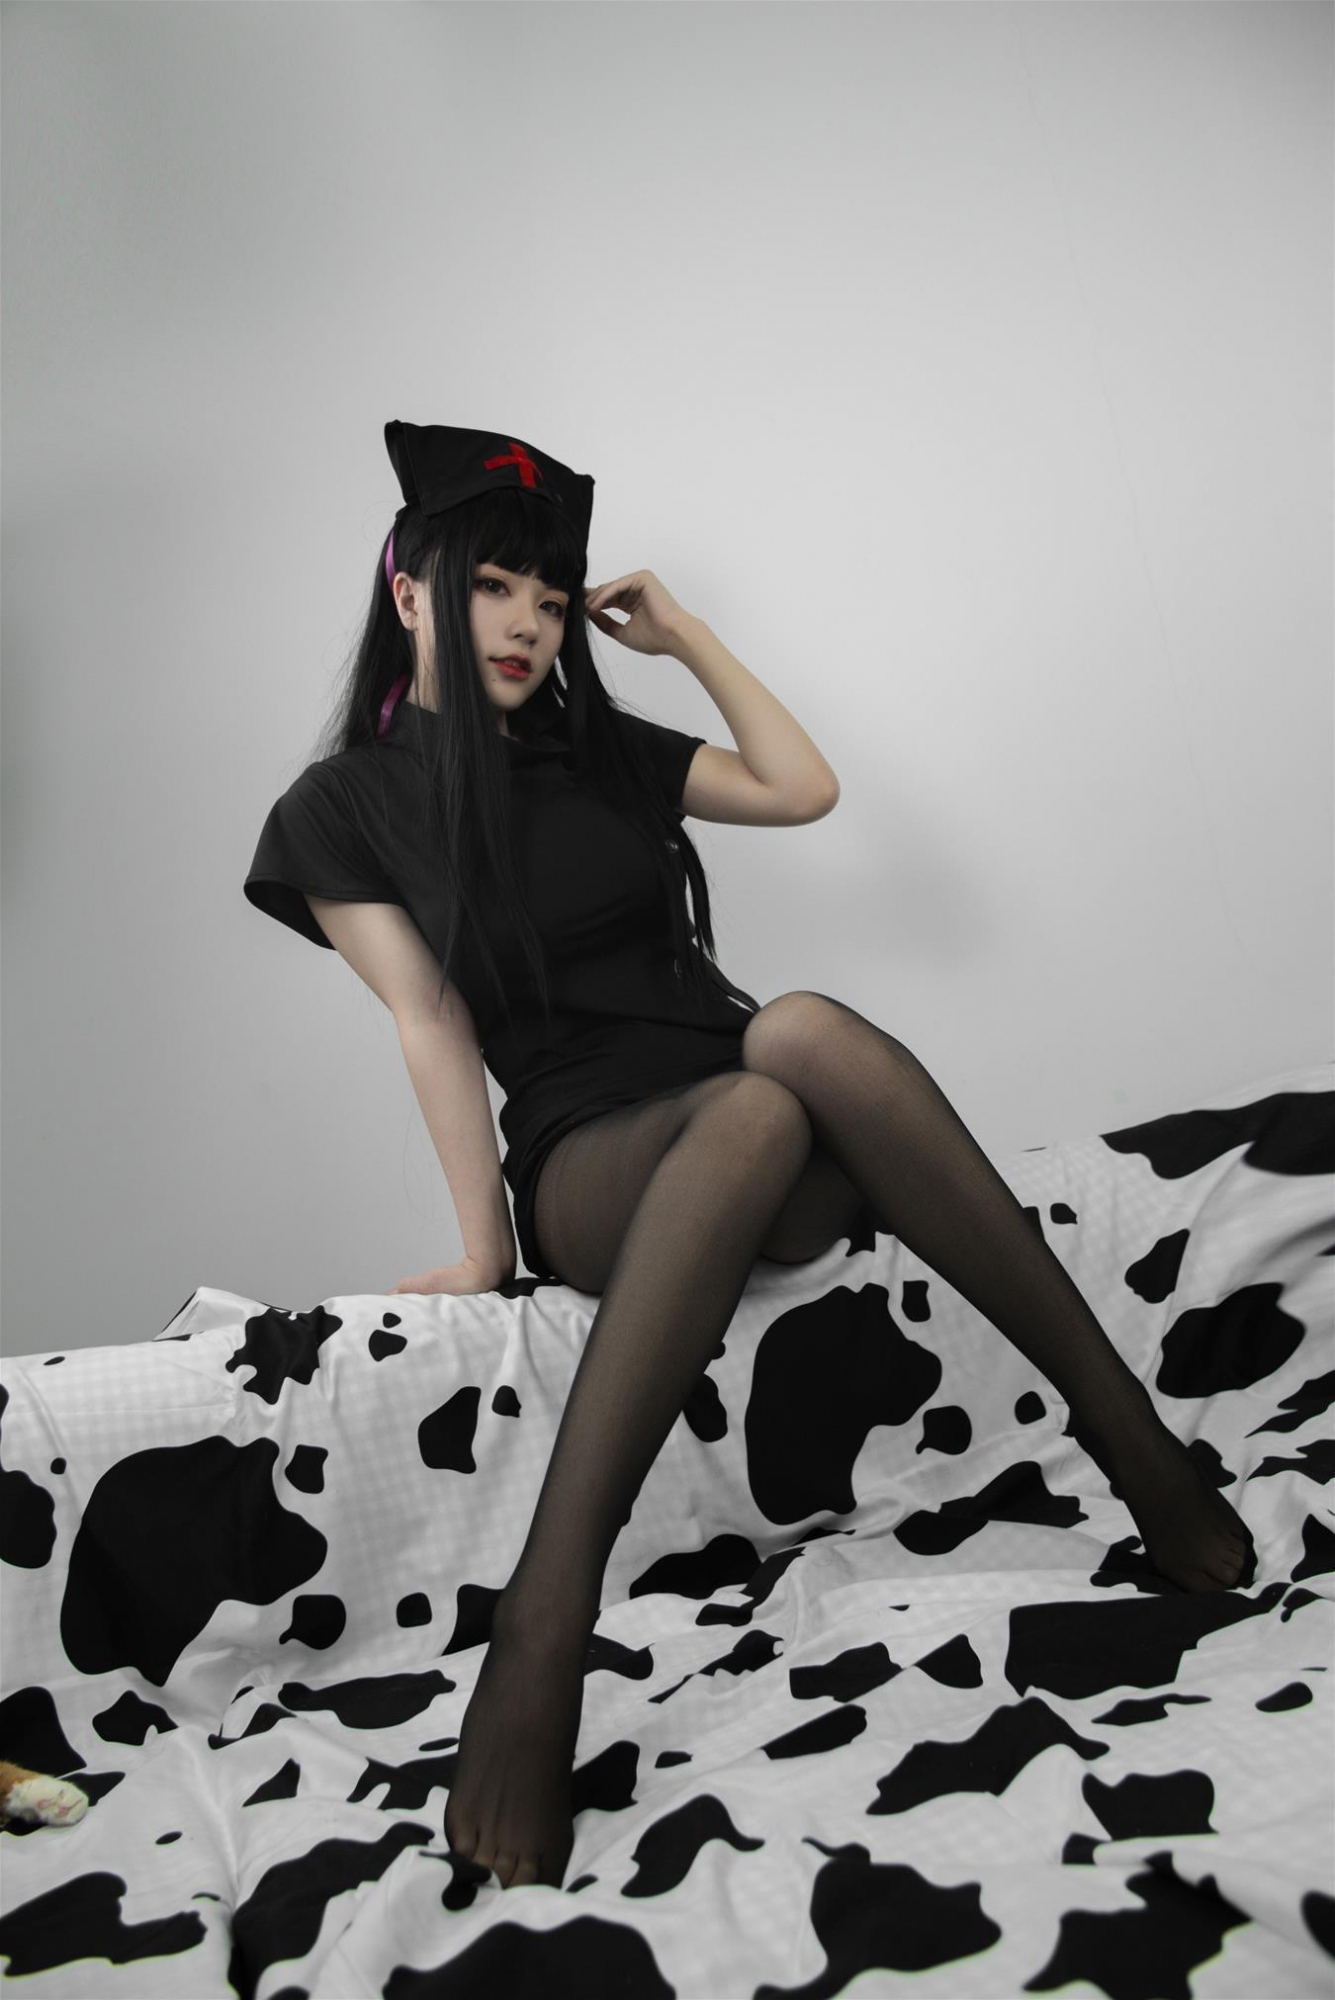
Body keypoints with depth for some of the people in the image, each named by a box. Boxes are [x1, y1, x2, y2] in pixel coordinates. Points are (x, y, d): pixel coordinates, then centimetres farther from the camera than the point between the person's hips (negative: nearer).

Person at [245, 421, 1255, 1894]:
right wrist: (482, 1247, -10)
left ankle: (1127, 1431, -30)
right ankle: (548, 1620, -39)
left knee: (804, 1030, -33)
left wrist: (689, 639, 16)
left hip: (741, 1103, 3)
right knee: (758, 1110, -38)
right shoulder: (342, 808, 8)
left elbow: (804, 789, 15)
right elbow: (433, 1024, -2)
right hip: (590, 1161, -3)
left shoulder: (598, 749, 19)